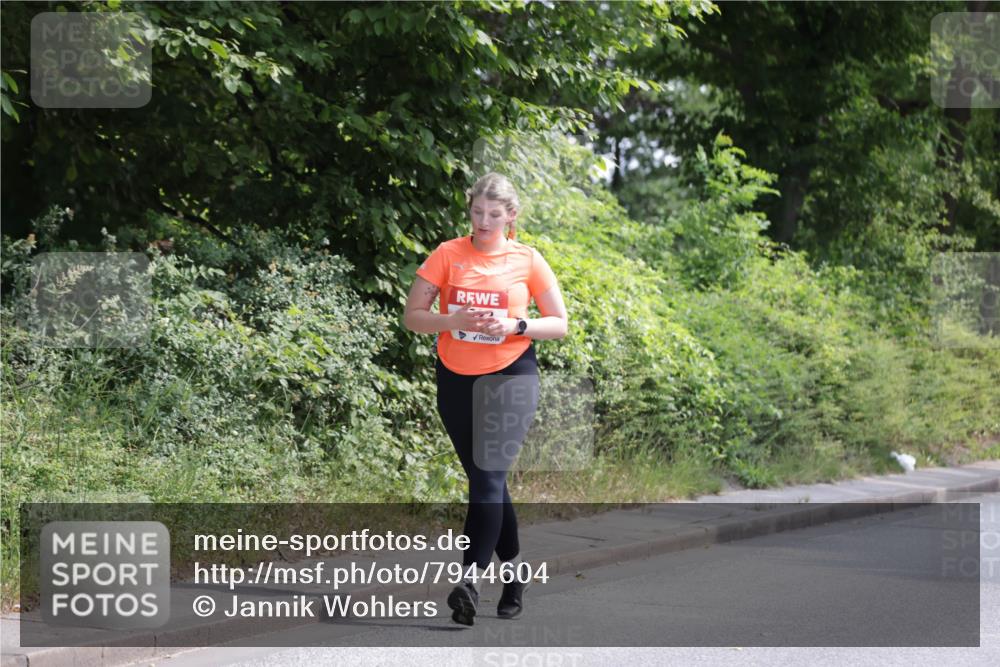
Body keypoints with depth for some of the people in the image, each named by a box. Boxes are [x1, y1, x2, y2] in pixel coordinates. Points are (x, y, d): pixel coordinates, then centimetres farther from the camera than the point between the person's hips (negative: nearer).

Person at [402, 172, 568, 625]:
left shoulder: (528, 260, 0)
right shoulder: (448, 254, 2)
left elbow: (559, 324, 4)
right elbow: (412, 316, 0)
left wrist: (515, 325, -14)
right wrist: (455, 320, -18)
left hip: (510, 376, -3)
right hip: (455, 379, 3)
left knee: (488, 477, -16)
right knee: (487, 479, 11)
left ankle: (471, 579, -22)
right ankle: (514, 569, 25)